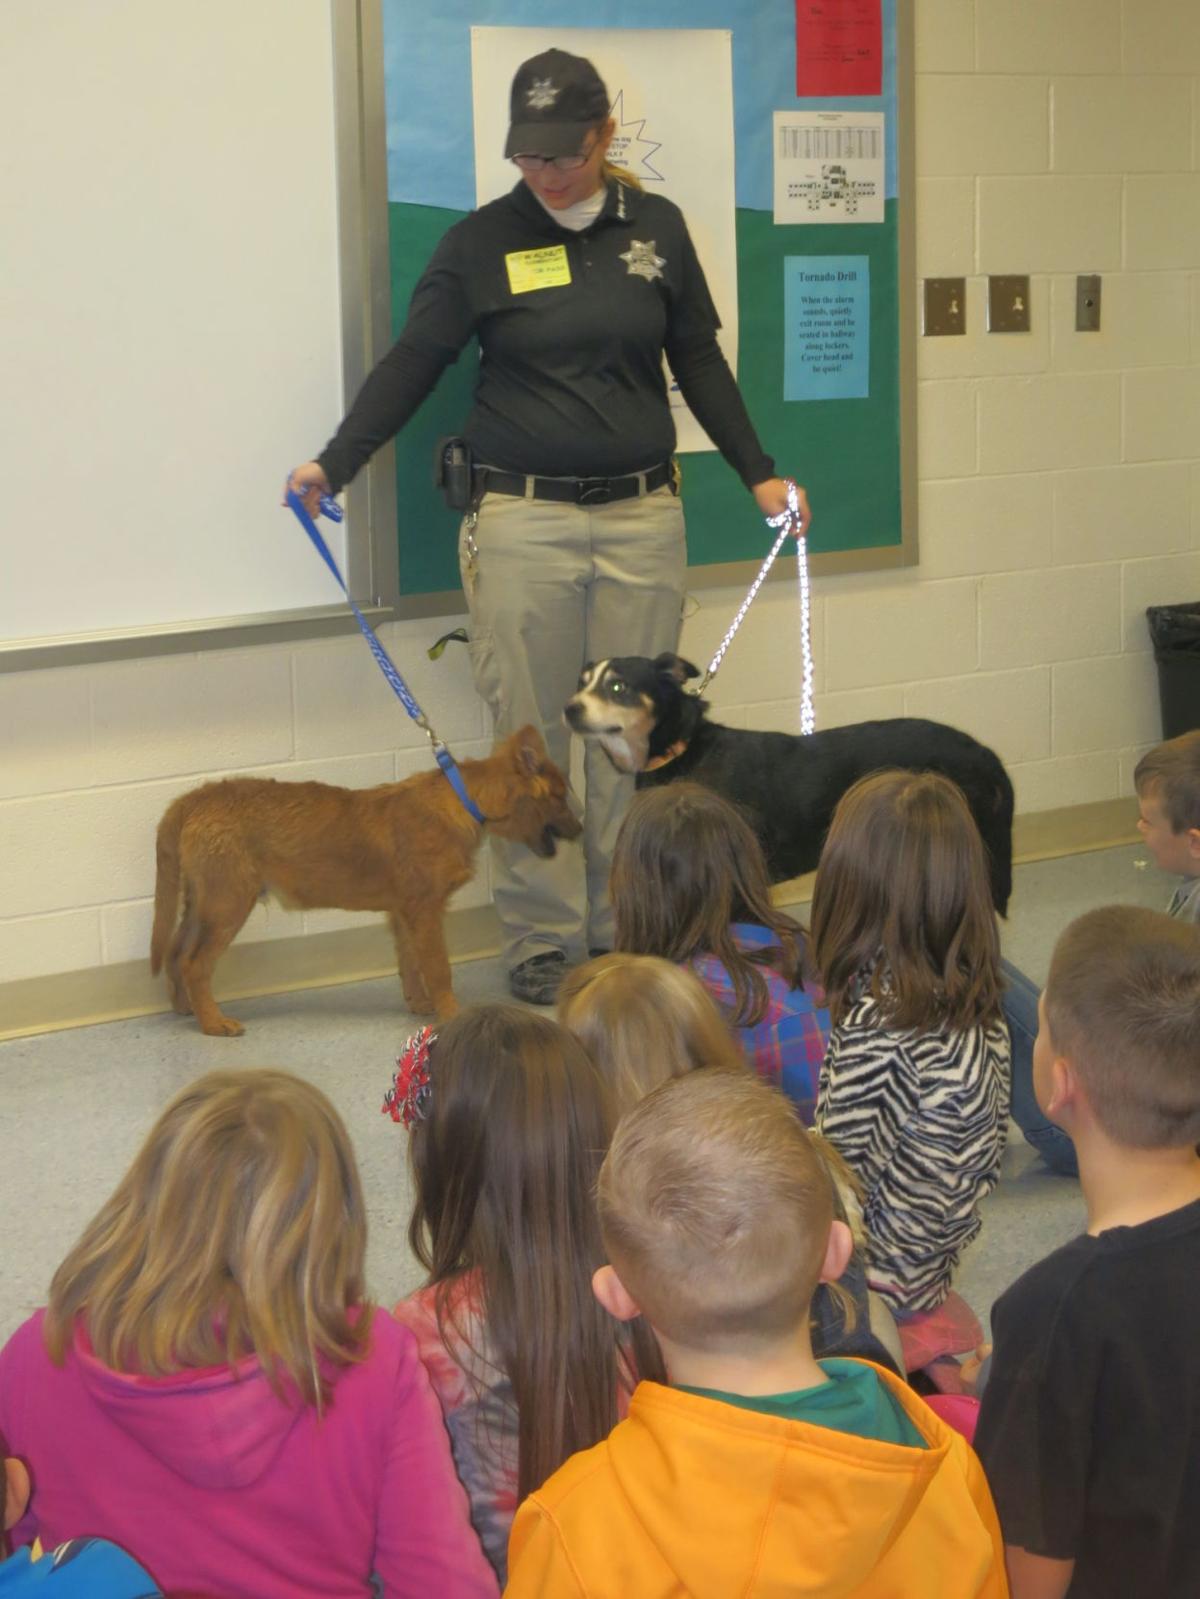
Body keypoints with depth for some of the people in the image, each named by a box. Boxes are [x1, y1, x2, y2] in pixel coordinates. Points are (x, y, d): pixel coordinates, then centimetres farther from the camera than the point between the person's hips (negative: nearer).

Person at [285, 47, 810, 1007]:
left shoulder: (655, 227, 6)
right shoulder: (483, 242, -1)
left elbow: (699, 362, 14)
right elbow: (414, 363, 1)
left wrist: (758, 473, 11)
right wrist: (335, 463, -9)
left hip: (642, 515, 2)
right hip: (524, 521, -2)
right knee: (531, 735, 1)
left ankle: (627, 927, 17)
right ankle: (543, 938, 10)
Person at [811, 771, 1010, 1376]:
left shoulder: (872, 1025, -23)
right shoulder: (977, 1004, -1)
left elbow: (843, 1180, -18)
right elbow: (987, 1150, 8)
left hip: (883, 1280, -8)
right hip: (931, 1270, 8)